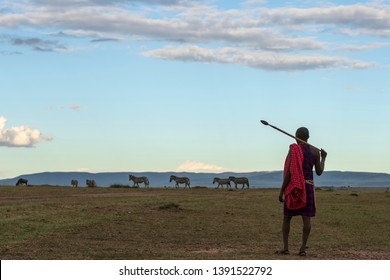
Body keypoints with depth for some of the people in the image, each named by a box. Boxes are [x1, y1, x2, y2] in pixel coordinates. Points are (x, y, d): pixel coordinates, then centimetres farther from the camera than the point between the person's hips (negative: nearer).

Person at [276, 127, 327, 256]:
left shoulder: (293, 149, -7)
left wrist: (282, 191, -9)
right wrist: (323, 158, 25)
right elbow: (319, 172, 8)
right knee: (306, 218, 0)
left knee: (287, 217, 9)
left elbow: (289, 172, -12)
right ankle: (303, 248, -5)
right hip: (308, 186, 2)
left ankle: (285, 247, 4)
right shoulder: (315, 151, 4)